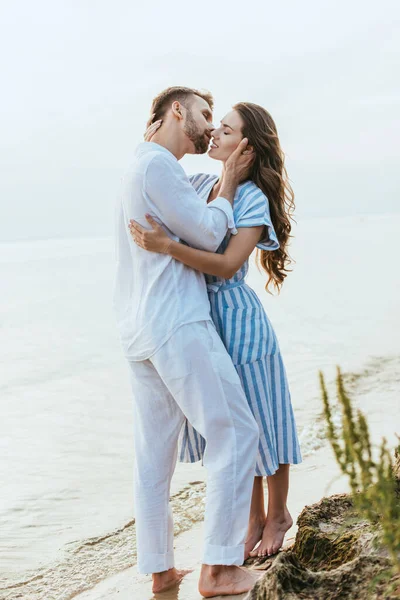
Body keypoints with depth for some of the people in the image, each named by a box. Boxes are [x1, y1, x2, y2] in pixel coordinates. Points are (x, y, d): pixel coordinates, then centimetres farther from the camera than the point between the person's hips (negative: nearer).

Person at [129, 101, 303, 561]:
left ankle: (278, 515, 30)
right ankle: (254, 519, 31)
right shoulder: (198, 185, 5)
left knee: (259, 421, 8)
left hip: (236, 320, -6)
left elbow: (227, 266, -23)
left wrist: (167, 246, -35)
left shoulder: (254, 199, -13)